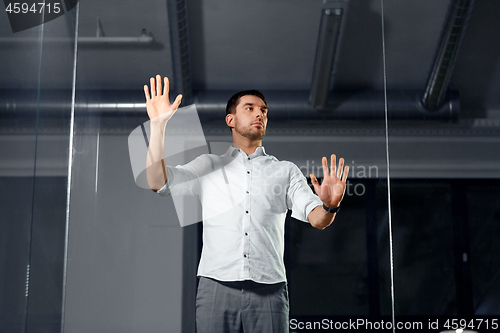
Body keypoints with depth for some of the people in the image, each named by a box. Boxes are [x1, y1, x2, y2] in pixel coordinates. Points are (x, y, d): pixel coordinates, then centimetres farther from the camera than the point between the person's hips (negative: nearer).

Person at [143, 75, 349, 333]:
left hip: (268, 290, 1)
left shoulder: (285, 171, 18)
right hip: (216, 287, 0)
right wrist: (158, 124, -3)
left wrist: (329, 206, -19)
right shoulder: (207, 166, 18)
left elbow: (317, 219, 6)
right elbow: (157, 181, 5)